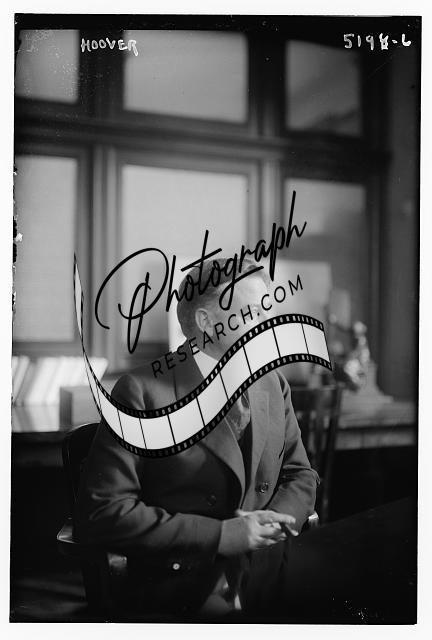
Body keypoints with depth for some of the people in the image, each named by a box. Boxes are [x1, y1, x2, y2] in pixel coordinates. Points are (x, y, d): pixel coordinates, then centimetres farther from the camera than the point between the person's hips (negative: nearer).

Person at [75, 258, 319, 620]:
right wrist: (221, 534, -18)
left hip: (272, 580, 6)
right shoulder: (143, 392, -11)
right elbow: (102, 513, -15)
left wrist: (272, 521, -6)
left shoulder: (274, 386, 9)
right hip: (185, 595, -5)